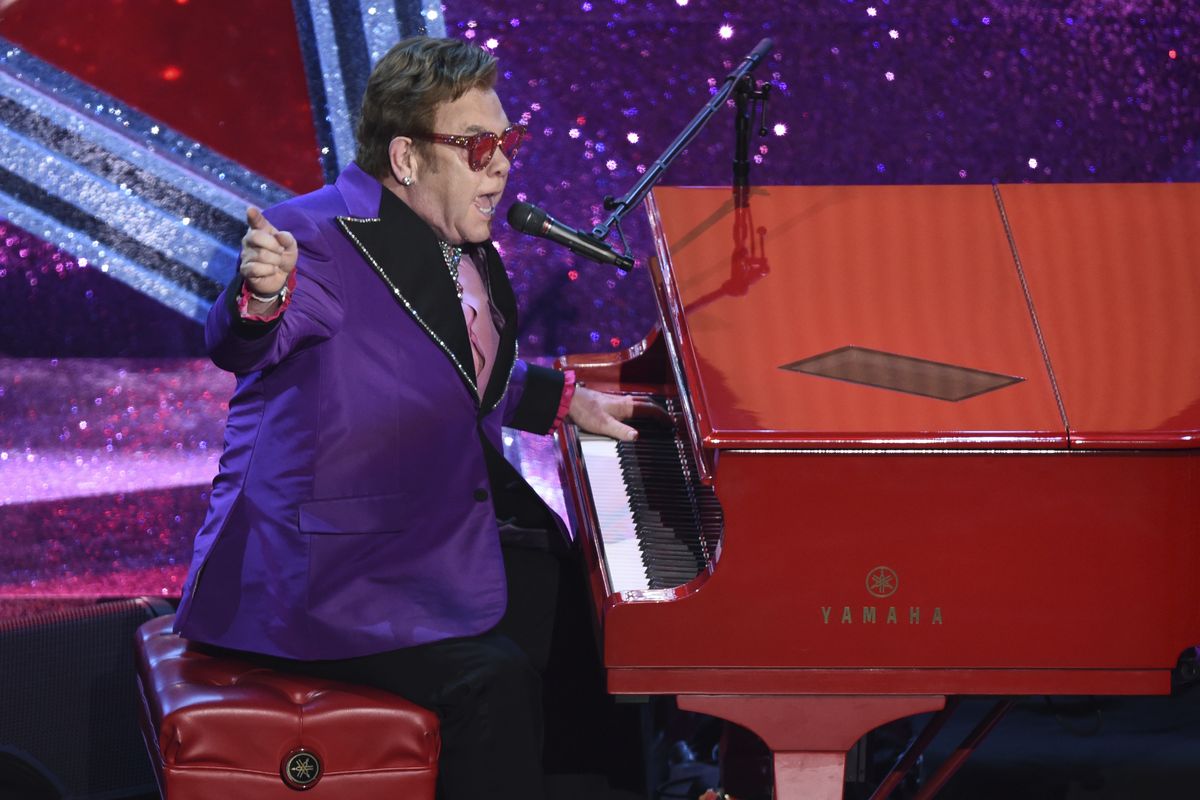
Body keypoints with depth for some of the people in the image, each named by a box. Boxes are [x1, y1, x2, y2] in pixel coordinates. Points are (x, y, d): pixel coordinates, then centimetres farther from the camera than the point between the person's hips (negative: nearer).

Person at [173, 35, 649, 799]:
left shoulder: (463, 249, 10)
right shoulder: (322, 236, -19)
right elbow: (240, 345, -39)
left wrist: (567, 401, 18)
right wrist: (262, 296, -59)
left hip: (439, 531, 10)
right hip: (324, 571, -10)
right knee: (495, 677, -25)